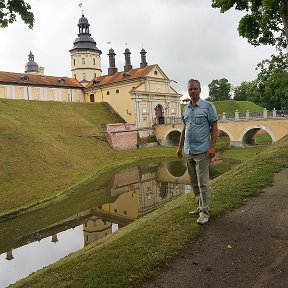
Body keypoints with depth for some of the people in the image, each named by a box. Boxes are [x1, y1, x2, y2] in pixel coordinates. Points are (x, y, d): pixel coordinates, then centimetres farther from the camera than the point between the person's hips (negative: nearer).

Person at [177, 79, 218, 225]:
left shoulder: (208, 106, -4)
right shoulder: (186, 108, 13)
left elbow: (214, 128, -6)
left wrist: (212, 147, -15)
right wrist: (180, 147, 15)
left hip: (202, 151, -6)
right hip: (188, 151, 7)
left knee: (202, 183, -4)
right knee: (194, 182, 14)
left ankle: (204, 211, 6)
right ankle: (200, 206, 27)